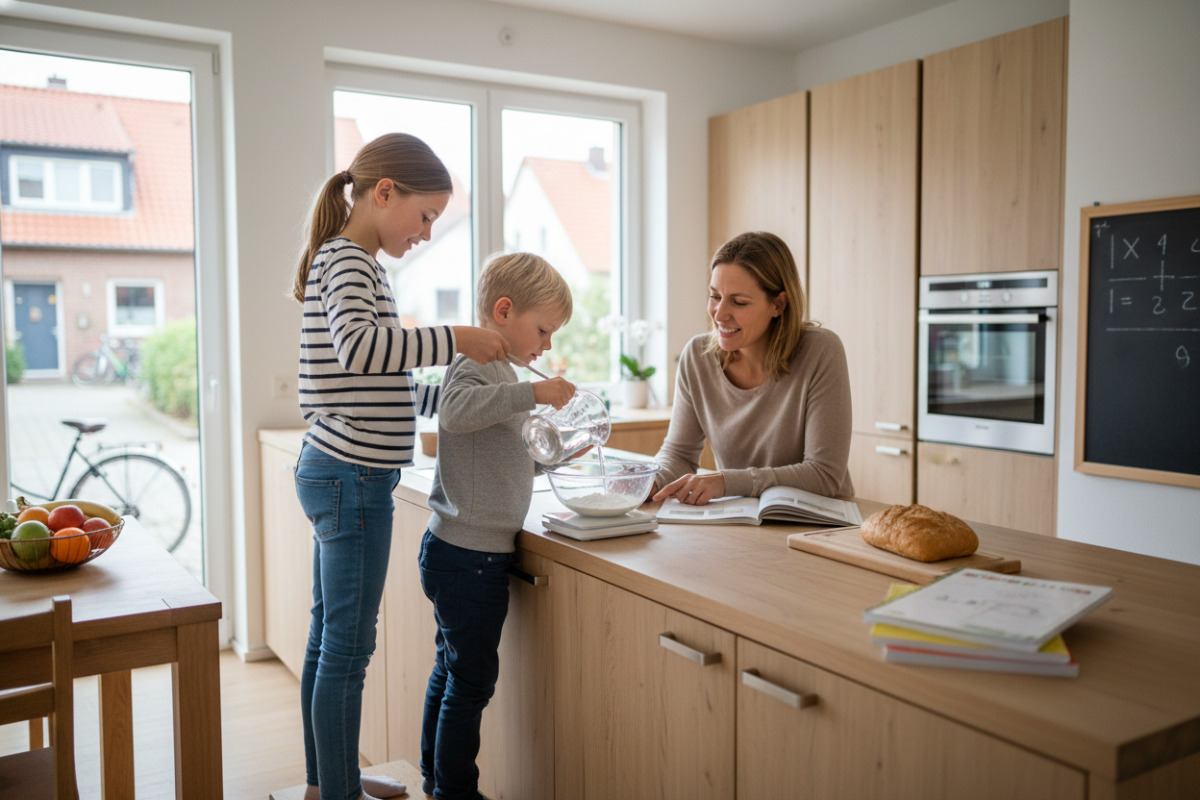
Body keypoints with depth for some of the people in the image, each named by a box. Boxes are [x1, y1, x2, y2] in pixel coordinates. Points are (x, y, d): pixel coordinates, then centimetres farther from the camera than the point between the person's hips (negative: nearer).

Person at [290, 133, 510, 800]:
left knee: (332, 635, 17)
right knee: (349, 644, -1)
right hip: (353, 480, -10)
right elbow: (358, 346, -32)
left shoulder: (357, 263, 19)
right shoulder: (346, 260, -11)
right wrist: (455, 338, -25)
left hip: (339, 473, 10)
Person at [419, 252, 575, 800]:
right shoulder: (476, 364, -14)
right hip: (470, 554, -10)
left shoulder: (497, 371, 17)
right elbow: (455, 411, -38)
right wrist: (533, 392, -36)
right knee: (472, 679, 1)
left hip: (455, 551, 10)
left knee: (451, 671, 20)